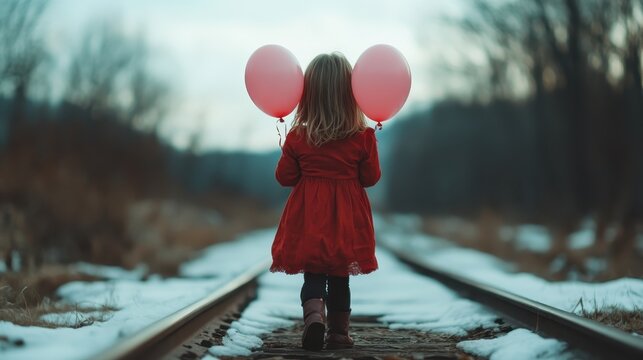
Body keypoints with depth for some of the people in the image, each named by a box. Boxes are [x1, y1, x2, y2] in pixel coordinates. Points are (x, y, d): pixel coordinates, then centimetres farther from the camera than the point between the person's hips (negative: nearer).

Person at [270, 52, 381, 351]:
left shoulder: (297, 137, -8)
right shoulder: (363, 137, -8)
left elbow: (285, 177, -1)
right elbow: (370, 178, 0)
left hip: (309, 217, 0)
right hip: (346, 217, 1)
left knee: (313, 275, 7)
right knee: (339, 277, 14)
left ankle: (313, 314, -19)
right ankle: (339, 332, 19)